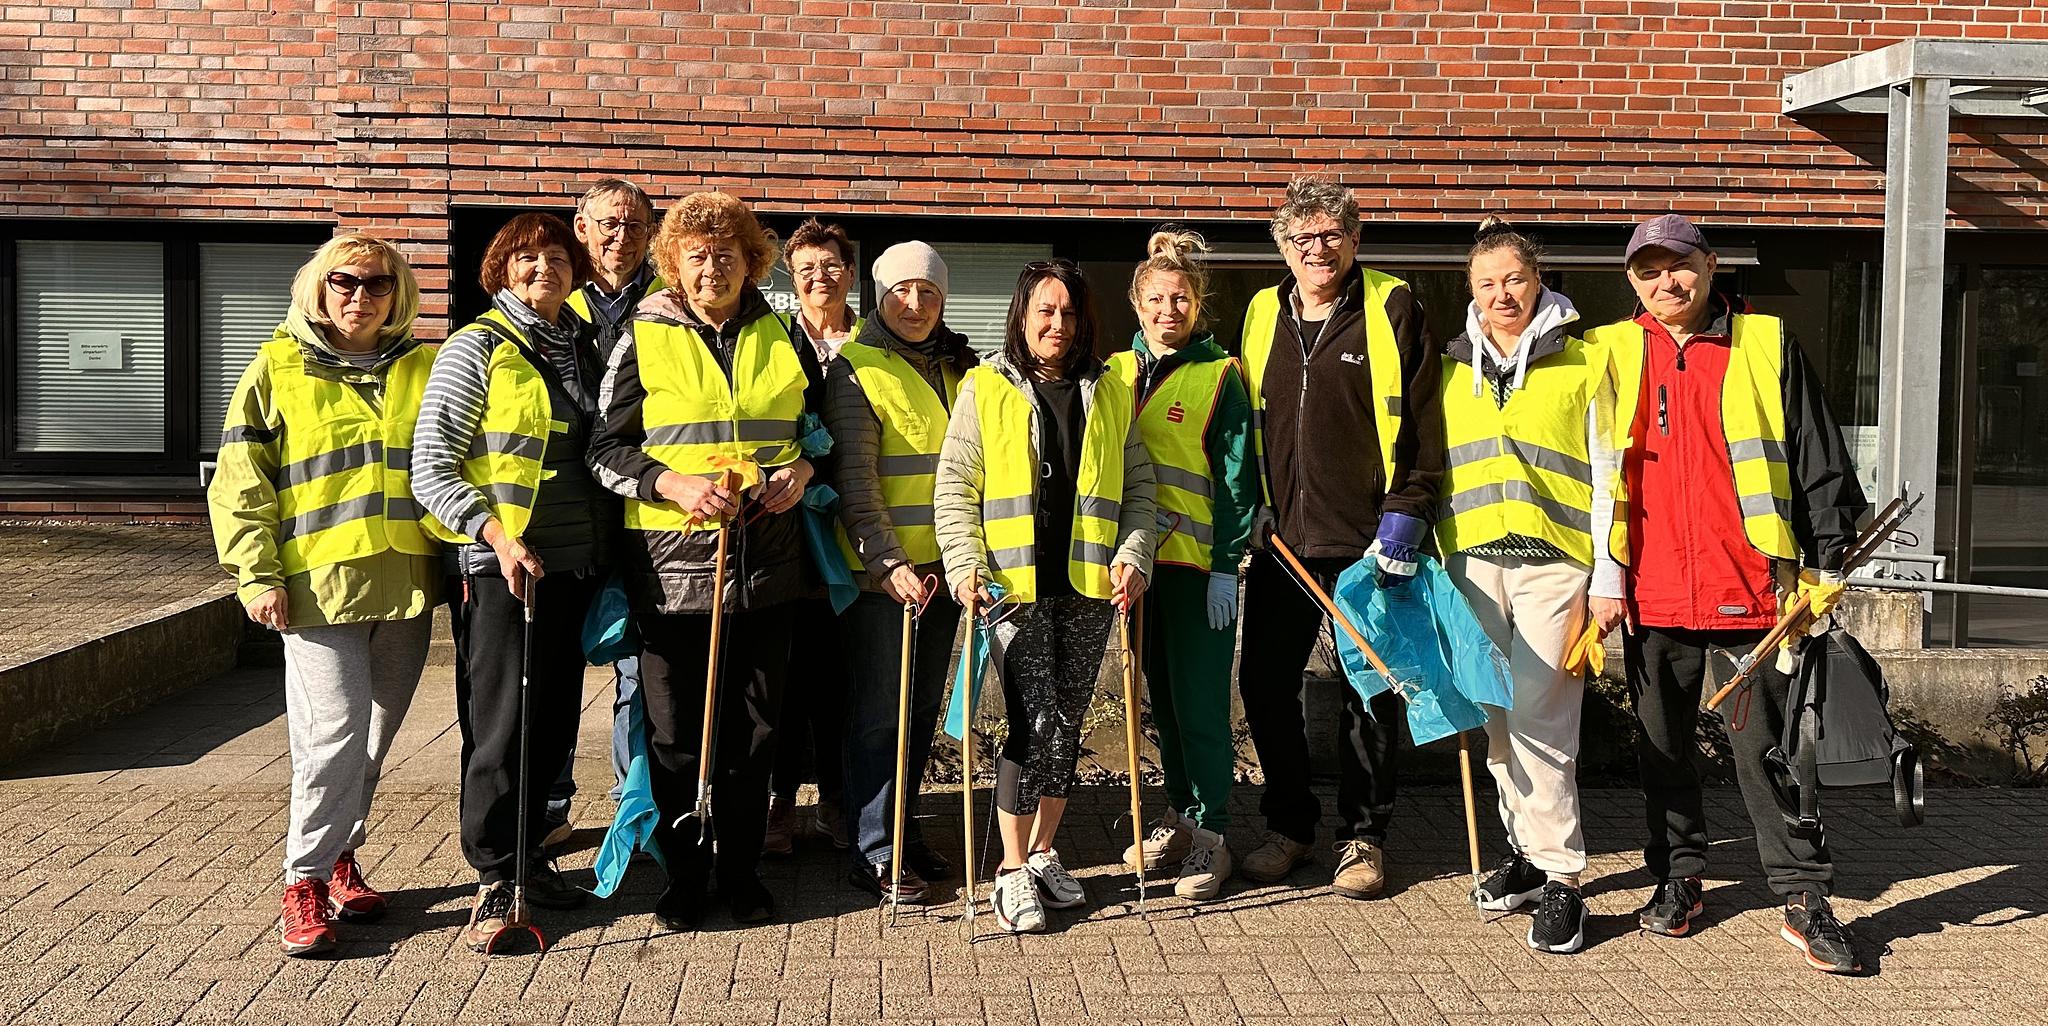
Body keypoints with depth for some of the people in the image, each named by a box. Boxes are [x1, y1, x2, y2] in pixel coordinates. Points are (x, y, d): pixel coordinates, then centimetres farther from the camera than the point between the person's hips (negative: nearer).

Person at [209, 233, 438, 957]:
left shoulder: (423, 370, 11)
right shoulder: (279, 368, 4)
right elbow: (239, 483, 2)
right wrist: (256, 574, -6)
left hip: (406, 583, 4)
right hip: (319, 583, -3)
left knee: (374, 737, 12)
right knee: (334, 733, -11)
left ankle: (340, 855, 29)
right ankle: (305, 880, 2)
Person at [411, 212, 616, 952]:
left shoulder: (585, 348, 13)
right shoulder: (477, 348, -5)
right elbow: (431, 467, -10)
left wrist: (608, 550, 12)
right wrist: (498, 535, -21)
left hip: (575, 564, 6)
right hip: (499, 565, -6)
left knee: (553, 719, 12)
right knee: (501, 721, -3)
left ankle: (526, 850, 26)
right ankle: (495, 878, 7)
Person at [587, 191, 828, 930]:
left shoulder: (783, 339, 10)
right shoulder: (643, 340, 2)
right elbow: (607, 447, 1)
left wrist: (801, 469, -1)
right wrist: (676, 485, -15)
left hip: (767, 560, 2)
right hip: (673, 564, -2)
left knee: (753, 728, 10)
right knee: (677, 731, 5)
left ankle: (742, 871, 23)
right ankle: (683, 875, 19)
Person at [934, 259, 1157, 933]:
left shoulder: (1110, 393, 14)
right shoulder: (985, 389, 5)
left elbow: (1137, 485, 14)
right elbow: (955, 486, 2)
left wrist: (1133, 555, 0)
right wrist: (965, 565, -10)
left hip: (1089, 587, 3)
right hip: (1016, 585, -3)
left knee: (1066, 725, 7)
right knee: (1037, 721, -11)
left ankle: (1042, 852, 24)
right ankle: (1013, 870, 1)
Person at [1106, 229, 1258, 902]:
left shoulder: (1220, 375, -2)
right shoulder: (1117, 371, 11)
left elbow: (1237, 475, -6)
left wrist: (1227, 567, -11)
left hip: (1200, 562, -5)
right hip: (1140, 558, 5)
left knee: (1201, 702, -4)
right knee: (1162, 696, 13)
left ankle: (1210, 835, 5)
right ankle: (1179, 817, 25)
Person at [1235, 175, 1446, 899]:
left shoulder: (1392, 310, -3)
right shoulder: (1263, 315, 11)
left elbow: (1424, 424, -5)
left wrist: (1407, 511, -12)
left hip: (1366, 540, -4)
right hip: (1281, 539, 4)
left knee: (1369, 691, 5)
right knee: (1264, 684, 7)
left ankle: (1363, 837, 20)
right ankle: (1289, 824, 25)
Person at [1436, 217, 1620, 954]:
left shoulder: (1583, 366, 4)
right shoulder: (1452, 371, 14)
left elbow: (1606, 477, 2)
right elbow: (1435, 473, 17)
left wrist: (1608, 577, -4)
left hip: (1554, 561, -4)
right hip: (1473, 562, 4)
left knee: (1539, 717, -11)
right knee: (1498, 719, 8)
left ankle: (1561, 878, -4)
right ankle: (1527, 851, 22)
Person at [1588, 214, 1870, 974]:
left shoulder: (1766, 347, 4)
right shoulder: (1611, 355, 7)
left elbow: (1820, 464, 5)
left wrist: (1826, 563, -1)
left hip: (1748, 589, -2)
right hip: (1653, 592, 2)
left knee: (1766, 745, 1)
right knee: (1662, 747, 11)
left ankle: (1805, 899, 10)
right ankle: (1678, 878, 26)